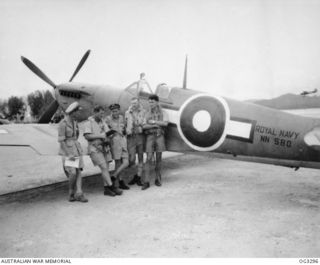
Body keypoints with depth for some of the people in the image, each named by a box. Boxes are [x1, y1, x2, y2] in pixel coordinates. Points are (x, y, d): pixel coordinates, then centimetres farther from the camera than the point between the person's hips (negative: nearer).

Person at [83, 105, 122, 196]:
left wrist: (107, 139, -8)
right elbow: (87, 136, -17)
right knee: (104, 168, -12)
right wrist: (99, 135, -21)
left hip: (104, 147, 6)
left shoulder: (102, 122, 12)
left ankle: (106, 189, 9)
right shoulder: (89, 123, -6)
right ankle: (112, 187, -8)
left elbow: (108, 132, 13)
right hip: (95, 149, -6)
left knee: (106, 168, 4)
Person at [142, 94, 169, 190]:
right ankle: (146, 182, -9)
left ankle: (158, 179, 16)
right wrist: (157, 125, -11)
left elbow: (165, 123, -12)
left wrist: (154, 122, -11)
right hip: (150, 137, 1)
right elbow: (144, 126, 0)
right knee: (149, 159, -8)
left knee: (158, 159, 3)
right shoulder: (147, 114, 13)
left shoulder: (163, 113, 6)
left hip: (159, 136, -1)